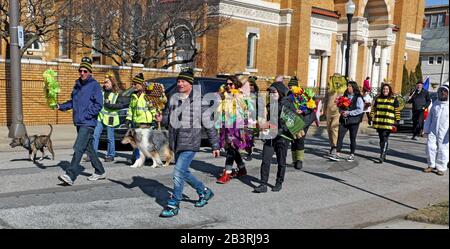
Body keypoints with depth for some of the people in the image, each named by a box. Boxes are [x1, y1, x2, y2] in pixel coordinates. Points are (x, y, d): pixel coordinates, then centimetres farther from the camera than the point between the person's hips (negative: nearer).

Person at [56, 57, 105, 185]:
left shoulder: (94, 85, -8)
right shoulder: (77, 84, 14)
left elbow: (98, 104, -12)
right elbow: (73, 102, 20)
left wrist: (86, 115, -17)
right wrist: (61, 106, 5)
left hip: (88, 123, -8)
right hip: (79, 123, 8)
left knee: (78, 148, -14)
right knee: (89, 148, 15)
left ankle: (70, 175, -15)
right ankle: (100, 172, 27)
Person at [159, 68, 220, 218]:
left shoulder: (199, 101, -7)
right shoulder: (173, 99, 7)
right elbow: (168, 118, 16)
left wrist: (215, 146, 0)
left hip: (190, 144, -7)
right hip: (176, 144, 7)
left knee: (178, 173, -14)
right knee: (184, 173, 18)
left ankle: (173, 205, 1)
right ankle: (204, 192, 41)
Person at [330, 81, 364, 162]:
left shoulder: (358, 98, -6)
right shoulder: (345, 96, 11)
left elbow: (360, 110, -14)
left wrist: (348, 113, -18)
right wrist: (341, 111, -2)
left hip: (354, 121, -4)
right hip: (344, 120, 5)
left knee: (352, 138, 7)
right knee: (340, 136, -5)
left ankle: (352, 155, 19)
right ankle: (338, 154, -4)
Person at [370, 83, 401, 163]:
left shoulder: (394, 99, 2)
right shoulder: (378, 98, 12)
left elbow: (397, 111, 3)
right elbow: (374, 109, 20)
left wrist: (397, 120, -2)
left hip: (388, 123, -4)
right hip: (378, 123, 4)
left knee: (385, 139, -12)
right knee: (381, 139, 11)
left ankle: (382, 157, -14)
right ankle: (383, 155, 23)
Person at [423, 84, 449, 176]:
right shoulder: (435, 104, 13)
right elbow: (429, 117, 17)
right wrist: (426, 129, 13)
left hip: (444, 133, -4)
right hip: (433, 131, 4)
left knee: (442, 150, 0)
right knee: (430, 147, -1)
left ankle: (441, 168, 12)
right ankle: (431, 166, 13)